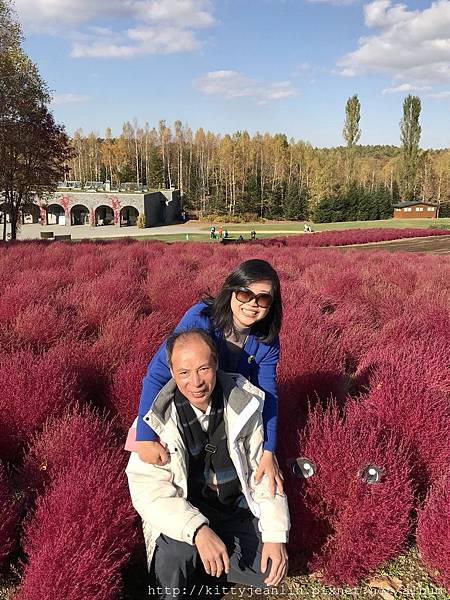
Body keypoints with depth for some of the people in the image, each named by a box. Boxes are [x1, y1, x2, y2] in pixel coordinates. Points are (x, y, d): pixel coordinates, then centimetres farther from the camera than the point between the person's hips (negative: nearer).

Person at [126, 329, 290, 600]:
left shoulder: (243, 403, -15)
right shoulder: (158, 416, -21)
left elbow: (262, 471, -6)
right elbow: (148, 489, -22)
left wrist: (276, 536, -12)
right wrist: (198, 530, -36)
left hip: (237, 509, 3)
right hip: (184, 514, -3)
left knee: (270, 572, -12)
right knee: (175, 552, -31)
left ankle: (200, 559, 13)